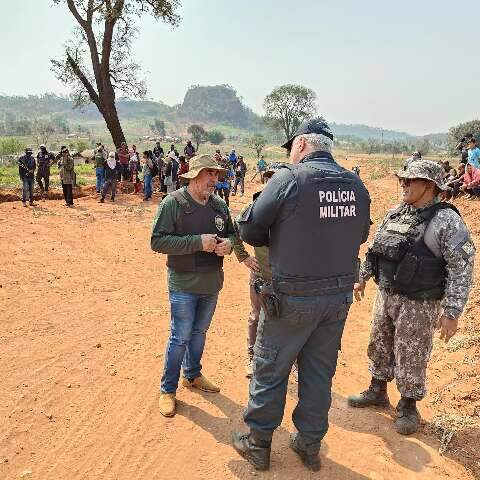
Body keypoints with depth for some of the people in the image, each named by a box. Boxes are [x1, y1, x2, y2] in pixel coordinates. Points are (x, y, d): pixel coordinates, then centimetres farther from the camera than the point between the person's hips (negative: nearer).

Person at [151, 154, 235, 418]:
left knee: (199, 333, 21)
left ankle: (192, 374, 43)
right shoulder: (172, 203, -16)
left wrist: (228, 243, -12)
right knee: (180, 338, 3)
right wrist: (197, 242, -27)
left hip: (212, 283, 6)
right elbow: (157, 241, -20)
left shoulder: (219, 205, 1)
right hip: (184, 285, -5)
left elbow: (231, 233, 13)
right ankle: (168, 389, 22)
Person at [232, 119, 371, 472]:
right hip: (340, 296, 6)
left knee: (270, 370, 13)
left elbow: (248, 230, -10)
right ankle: (310, 445, 35)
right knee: (319, 373, 19)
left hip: (294, 297, -5)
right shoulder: (357, 185, 1)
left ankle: (258, 443, 29)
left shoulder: (288, 180, -16)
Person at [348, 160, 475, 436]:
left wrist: (452, 312, -20)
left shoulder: (446, 220, -16)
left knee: (410, 358, 6)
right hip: (385, 296, 7)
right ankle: (377, 392, 40)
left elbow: (462, 267, -18)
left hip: (418, 304, -7)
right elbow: (375, 247, 17)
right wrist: (363, 277, 19)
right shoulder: (396, 213, 5)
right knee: (380, 346, 19)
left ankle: (408, 407, 29)